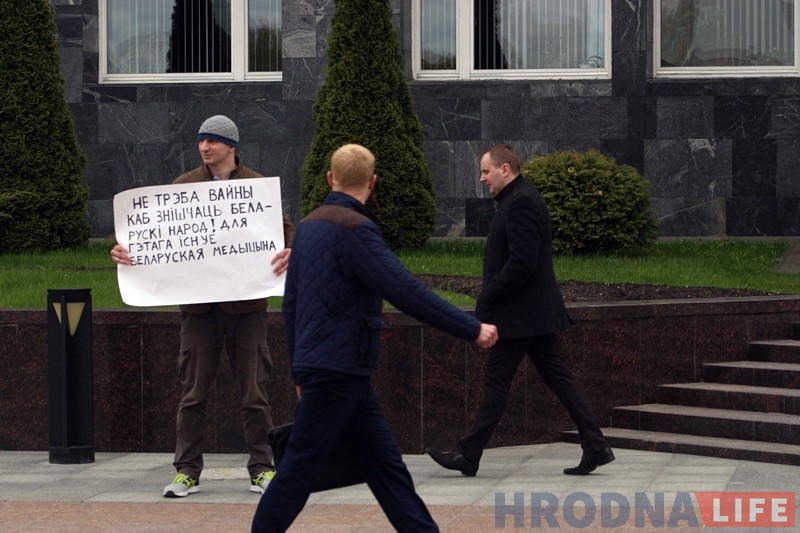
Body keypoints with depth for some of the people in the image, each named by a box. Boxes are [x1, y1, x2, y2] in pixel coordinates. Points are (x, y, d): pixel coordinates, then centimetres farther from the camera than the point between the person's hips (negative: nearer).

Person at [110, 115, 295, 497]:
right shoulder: (183, 186, 8)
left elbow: (285, 229, 2)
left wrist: (289, 251, -21)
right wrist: (125, 249, -10)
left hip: (246, 302, -1)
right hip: (198, 303, 1)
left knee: (254, 391, 4)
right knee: (193, 391, 4)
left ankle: (261, 469, 12)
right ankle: (187, 471, 11)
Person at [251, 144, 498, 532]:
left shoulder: (308, 226, 10)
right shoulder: (355, 228, -16)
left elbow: (291, 303, 16)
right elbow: (406, 292, -21)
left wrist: (299, 368, 23)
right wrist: (472, 329, -16)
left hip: (333, 370, 9)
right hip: (339, 370, -9)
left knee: (385, 464, 7)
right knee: (300, 469, -2)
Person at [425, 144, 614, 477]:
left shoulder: (521, 203, -17)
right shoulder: (519, 199, 16)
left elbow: (521, 262, -24)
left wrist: (487, 299, -16)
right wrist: (489, 300, 14)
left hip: (518, 313, -10)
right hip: (537, 311, 10)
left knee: (495, 381, -2)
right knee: (557, 377, 8)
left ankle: (468, 456, 5)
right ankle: (595, 447, 6)